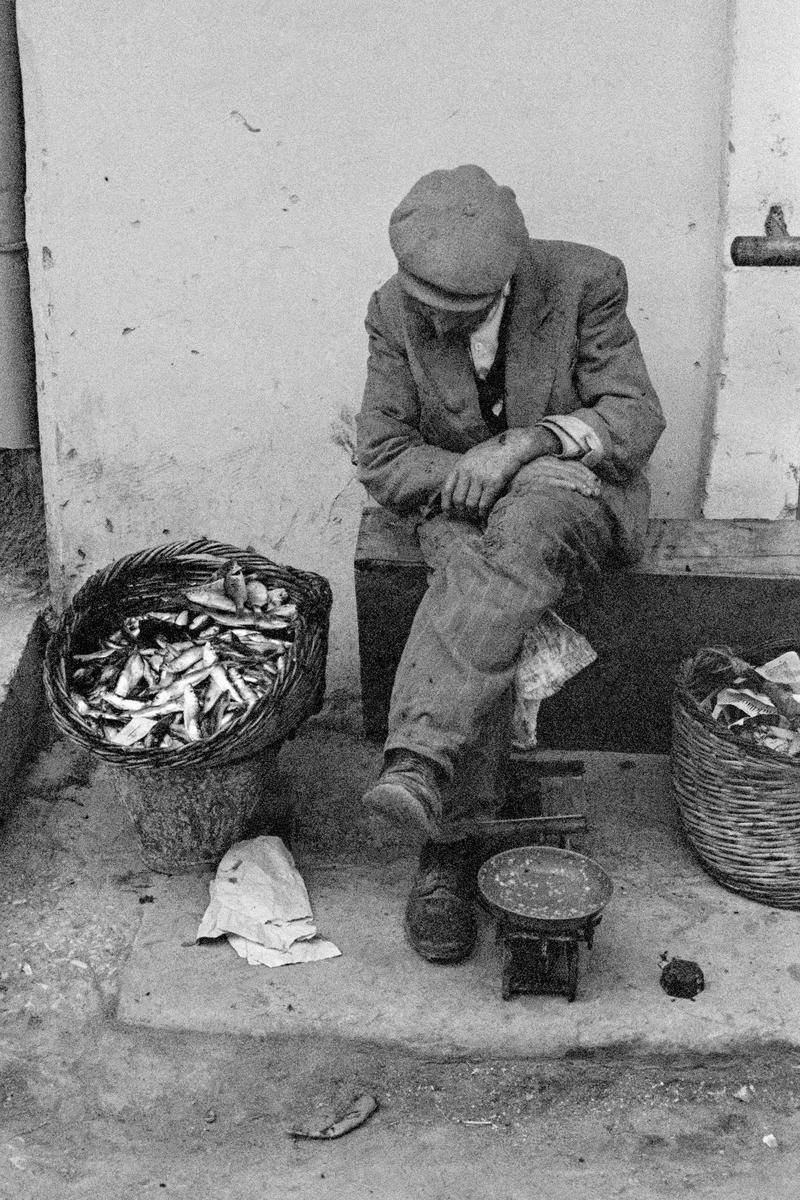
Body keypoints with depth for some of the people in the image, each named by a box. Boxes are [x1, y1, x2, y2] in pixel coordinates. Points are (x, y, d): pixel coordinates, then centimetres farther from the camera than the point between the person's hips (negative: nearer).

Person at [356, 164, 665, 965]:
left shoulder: (585, 283, -11)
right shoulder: (396, 309, -3)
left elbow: (637, 419, -12)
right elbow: (381, 460, -2)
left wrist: (526, 444, -26)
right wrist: (470, 471, -19)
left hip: (573, 492, -2)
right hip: (462, 503, 2)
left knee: (522, 531, -38)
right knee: (479, 590, -33)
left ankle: (419, 762, -46)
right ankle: (448, 845, -33)